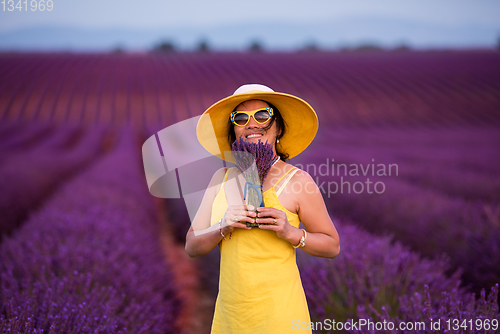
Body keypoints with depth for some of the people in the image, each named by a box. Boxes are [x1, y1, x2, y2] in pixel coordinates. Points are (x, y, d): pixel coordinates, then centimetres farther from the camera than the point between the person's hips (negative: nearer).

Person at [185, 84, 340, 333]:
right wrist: (222, 227, -14)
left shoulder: (297, 181, -7)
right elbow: (191, 247, 4)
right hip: (229, 312, 4)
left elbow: (332, 246, 0)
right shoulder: (222, 178, 6)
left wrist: (291, 233, -16)